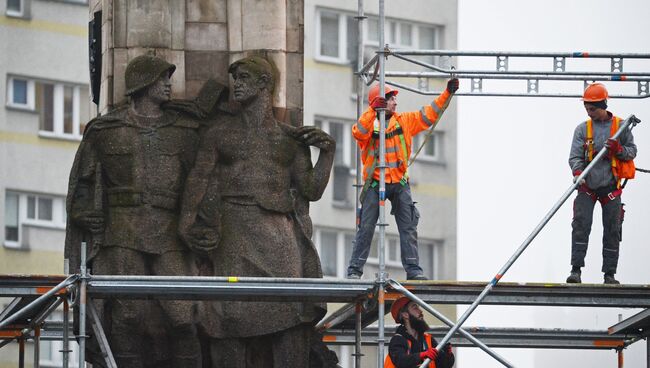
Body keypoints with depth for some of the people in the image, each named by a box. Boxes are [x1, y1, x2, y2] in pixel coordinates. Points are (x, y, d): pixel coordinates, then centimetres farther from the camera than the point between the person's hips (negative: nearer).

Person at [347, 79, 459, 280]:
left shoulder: (404, 121, 7)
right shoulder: (369, 123, -3)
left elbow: (429, 114, 9)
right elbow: (358, 133, -24)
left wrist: (447, 94, 1)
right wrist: (373, 110, -30)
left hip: (400, 183, 3)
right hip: (375, 184, -3)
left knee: (408, 227, 0)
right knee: (366, 228, -2)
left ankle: (413, 269, 3)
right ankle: (354, 270, 2)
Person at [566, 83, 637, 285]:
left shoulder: (620, 126, 3)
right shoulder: (582, 129, 3)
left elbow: (632, 152, 6)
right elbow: (575, 156, -4)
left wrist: (618, 149, -16)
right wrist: (577, 172, -24)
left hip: (610, 187, 1)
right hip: (587, 186, -1)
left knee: (612, 230, 2)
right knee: (581, 224, -13)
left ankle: (609, 273, 9)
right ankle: (576, 270, -13)